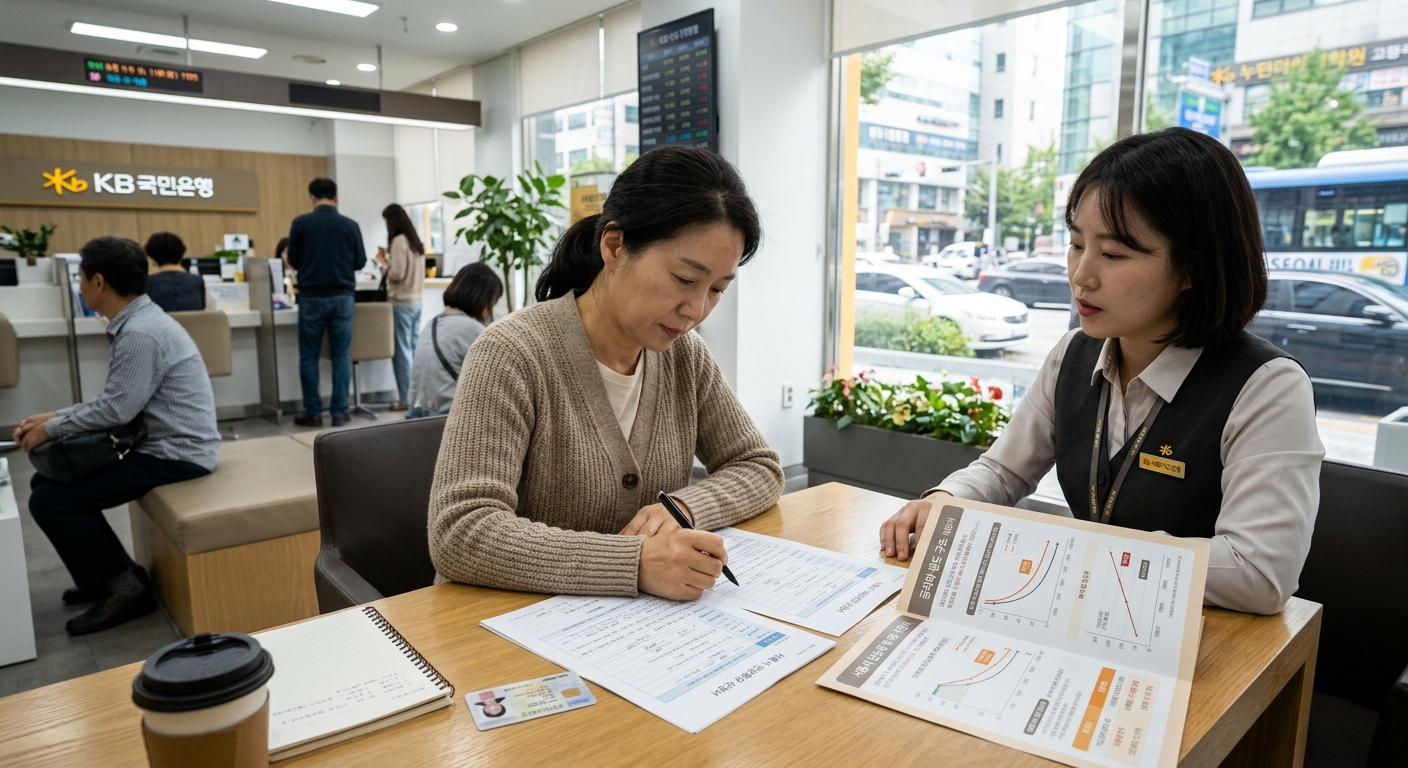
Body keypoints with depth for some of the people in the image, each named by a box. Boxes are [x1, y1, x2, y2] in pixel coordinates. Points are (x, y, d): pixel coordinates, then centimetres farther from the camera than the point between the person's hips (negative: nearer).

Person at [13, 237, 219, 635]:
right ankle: (113, 572, 23)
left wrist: (51, 428, -7)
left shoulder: (142, 332, -22)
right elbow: (119, 401, 16)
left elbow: (116, 409, -22)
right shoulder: (135, 322, 10)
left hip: (176, 454, -10)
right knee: (47, 480, 13)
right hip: (158, 443, 10)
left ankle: (125, 587, 4)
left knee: (50, 501, -10)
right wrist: (53, 417, 11)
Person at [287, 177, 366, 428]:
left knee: (309, 356, 8)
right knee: (341, 355, 5)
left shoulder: (300, 223, -3)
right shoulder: (350, 225, -1)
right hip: (343, 296, 1)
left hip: (311, 297, -1)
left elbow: (292, 261, 6)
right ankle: (339, 412, 6)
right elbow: (360, 262, 8)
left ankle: (312, 413, 10)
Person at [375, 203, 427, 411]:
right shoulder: (415, 240, 12)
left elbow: (397, 274, -16)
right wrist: (389, 260, 13)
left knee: (402, 351, -3)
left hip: (401, 302, -8)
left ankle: (406, 399, 1)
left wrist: (383, 262, 0)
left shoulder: (399, 241, -13)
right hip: (416, 300, 8)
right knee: (414, 350, 10)